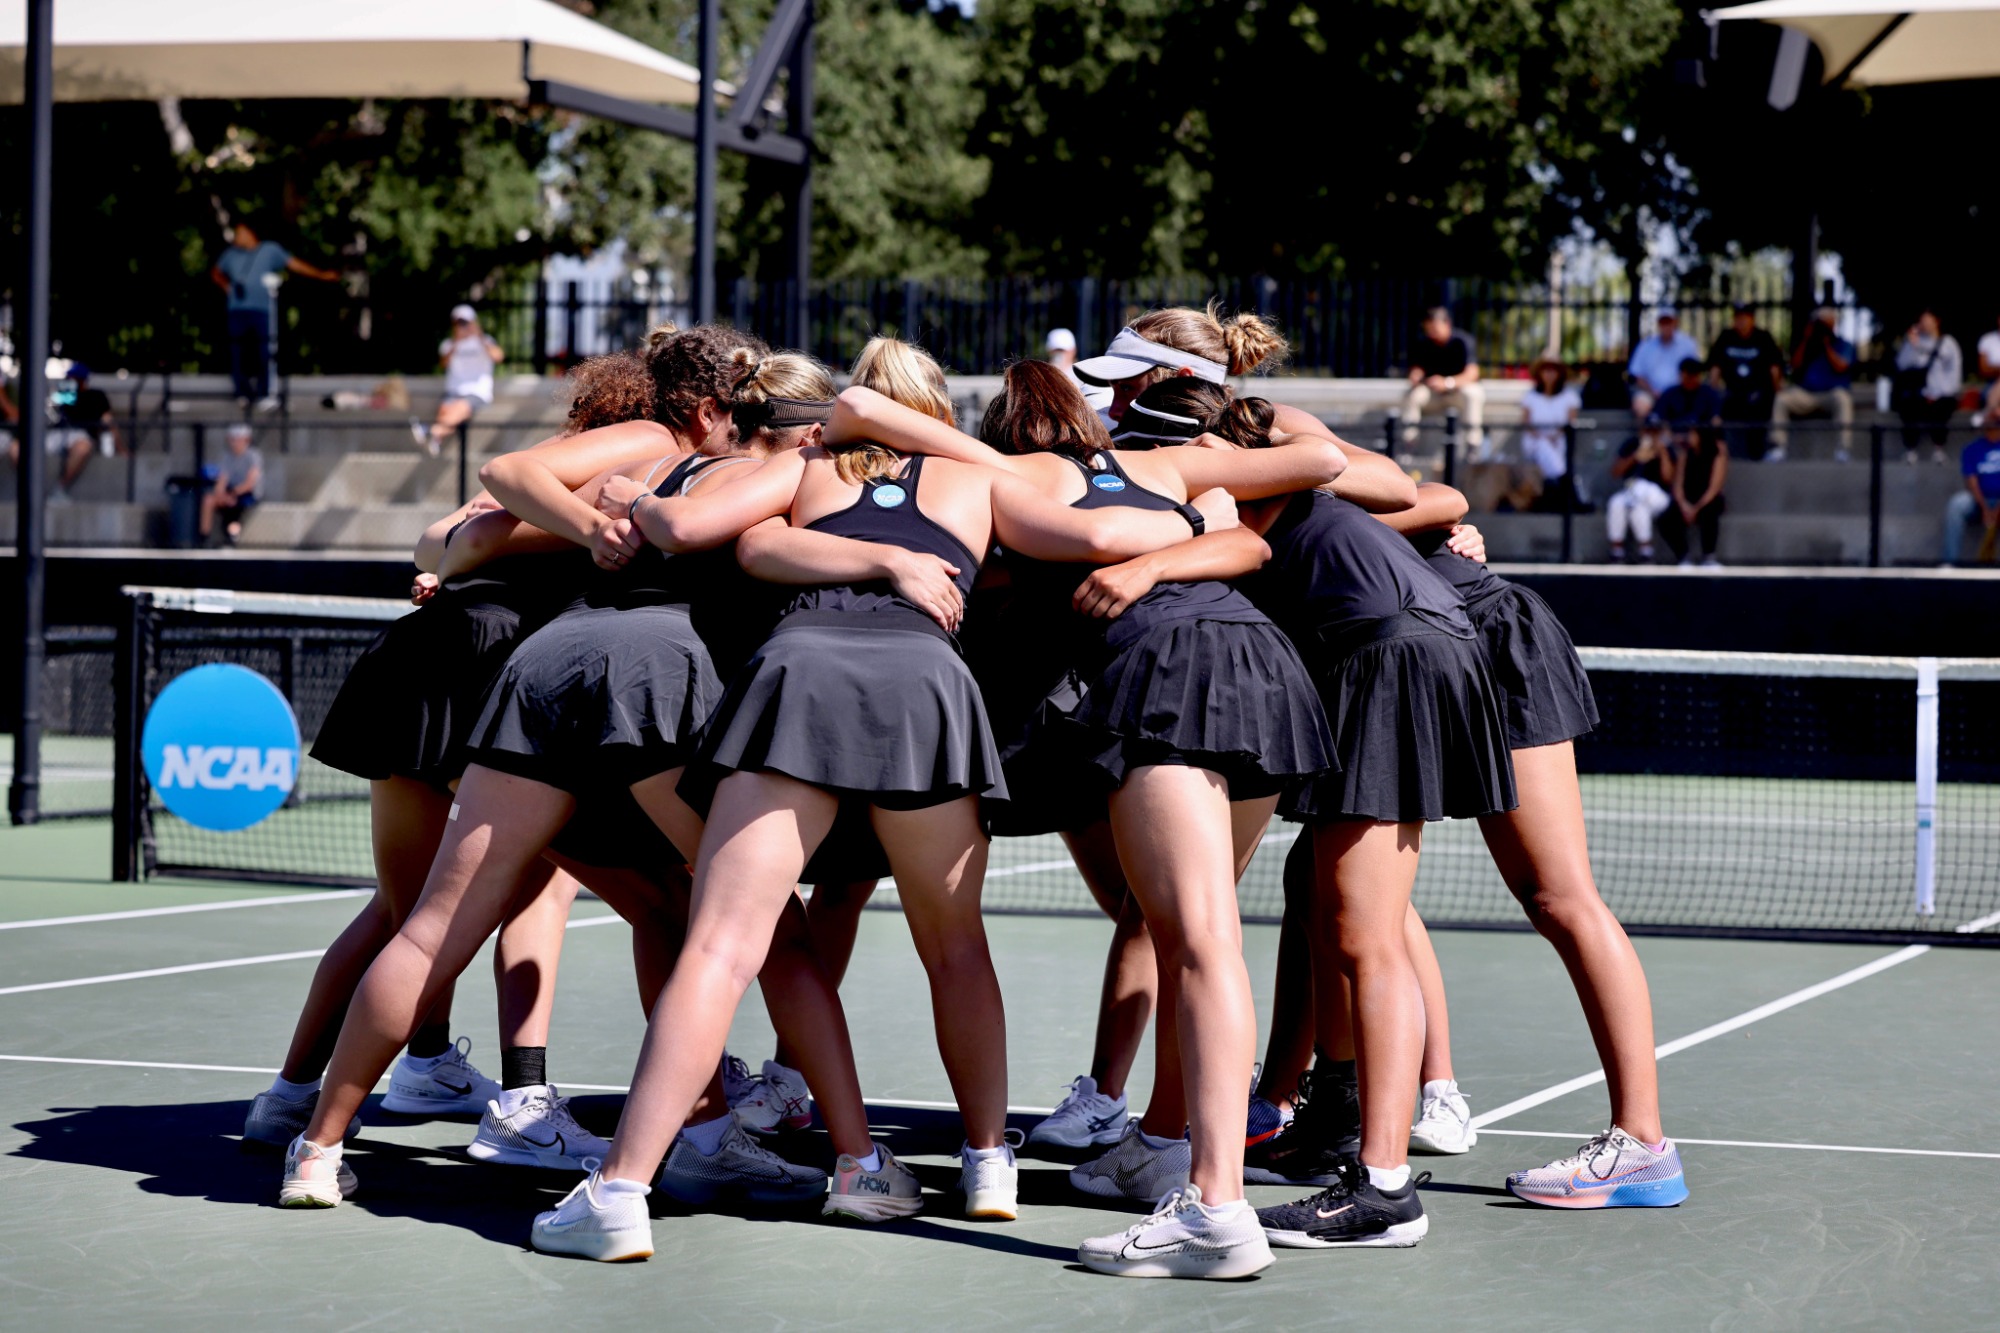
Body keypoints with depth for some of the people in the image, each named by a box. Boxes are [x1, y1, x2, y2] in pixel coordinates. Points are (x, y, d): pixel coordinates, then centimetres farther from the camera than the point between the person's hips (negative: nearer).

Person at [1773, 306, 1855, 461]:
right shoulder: (1807, 345, 20)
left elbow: (1840, 367, -8)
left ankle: (1841, 448, -40)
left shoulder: (1844, 345, 10)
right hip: (1805, 395, 3)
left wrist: (1827, 345, -5)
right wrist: (1805, 341, 1)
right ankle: (1778, 447, -23)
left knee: (1842, 399, -38)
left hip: (1831, 394, -3)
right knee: (1780, 398, -23)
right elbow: (1795, 365, 5)